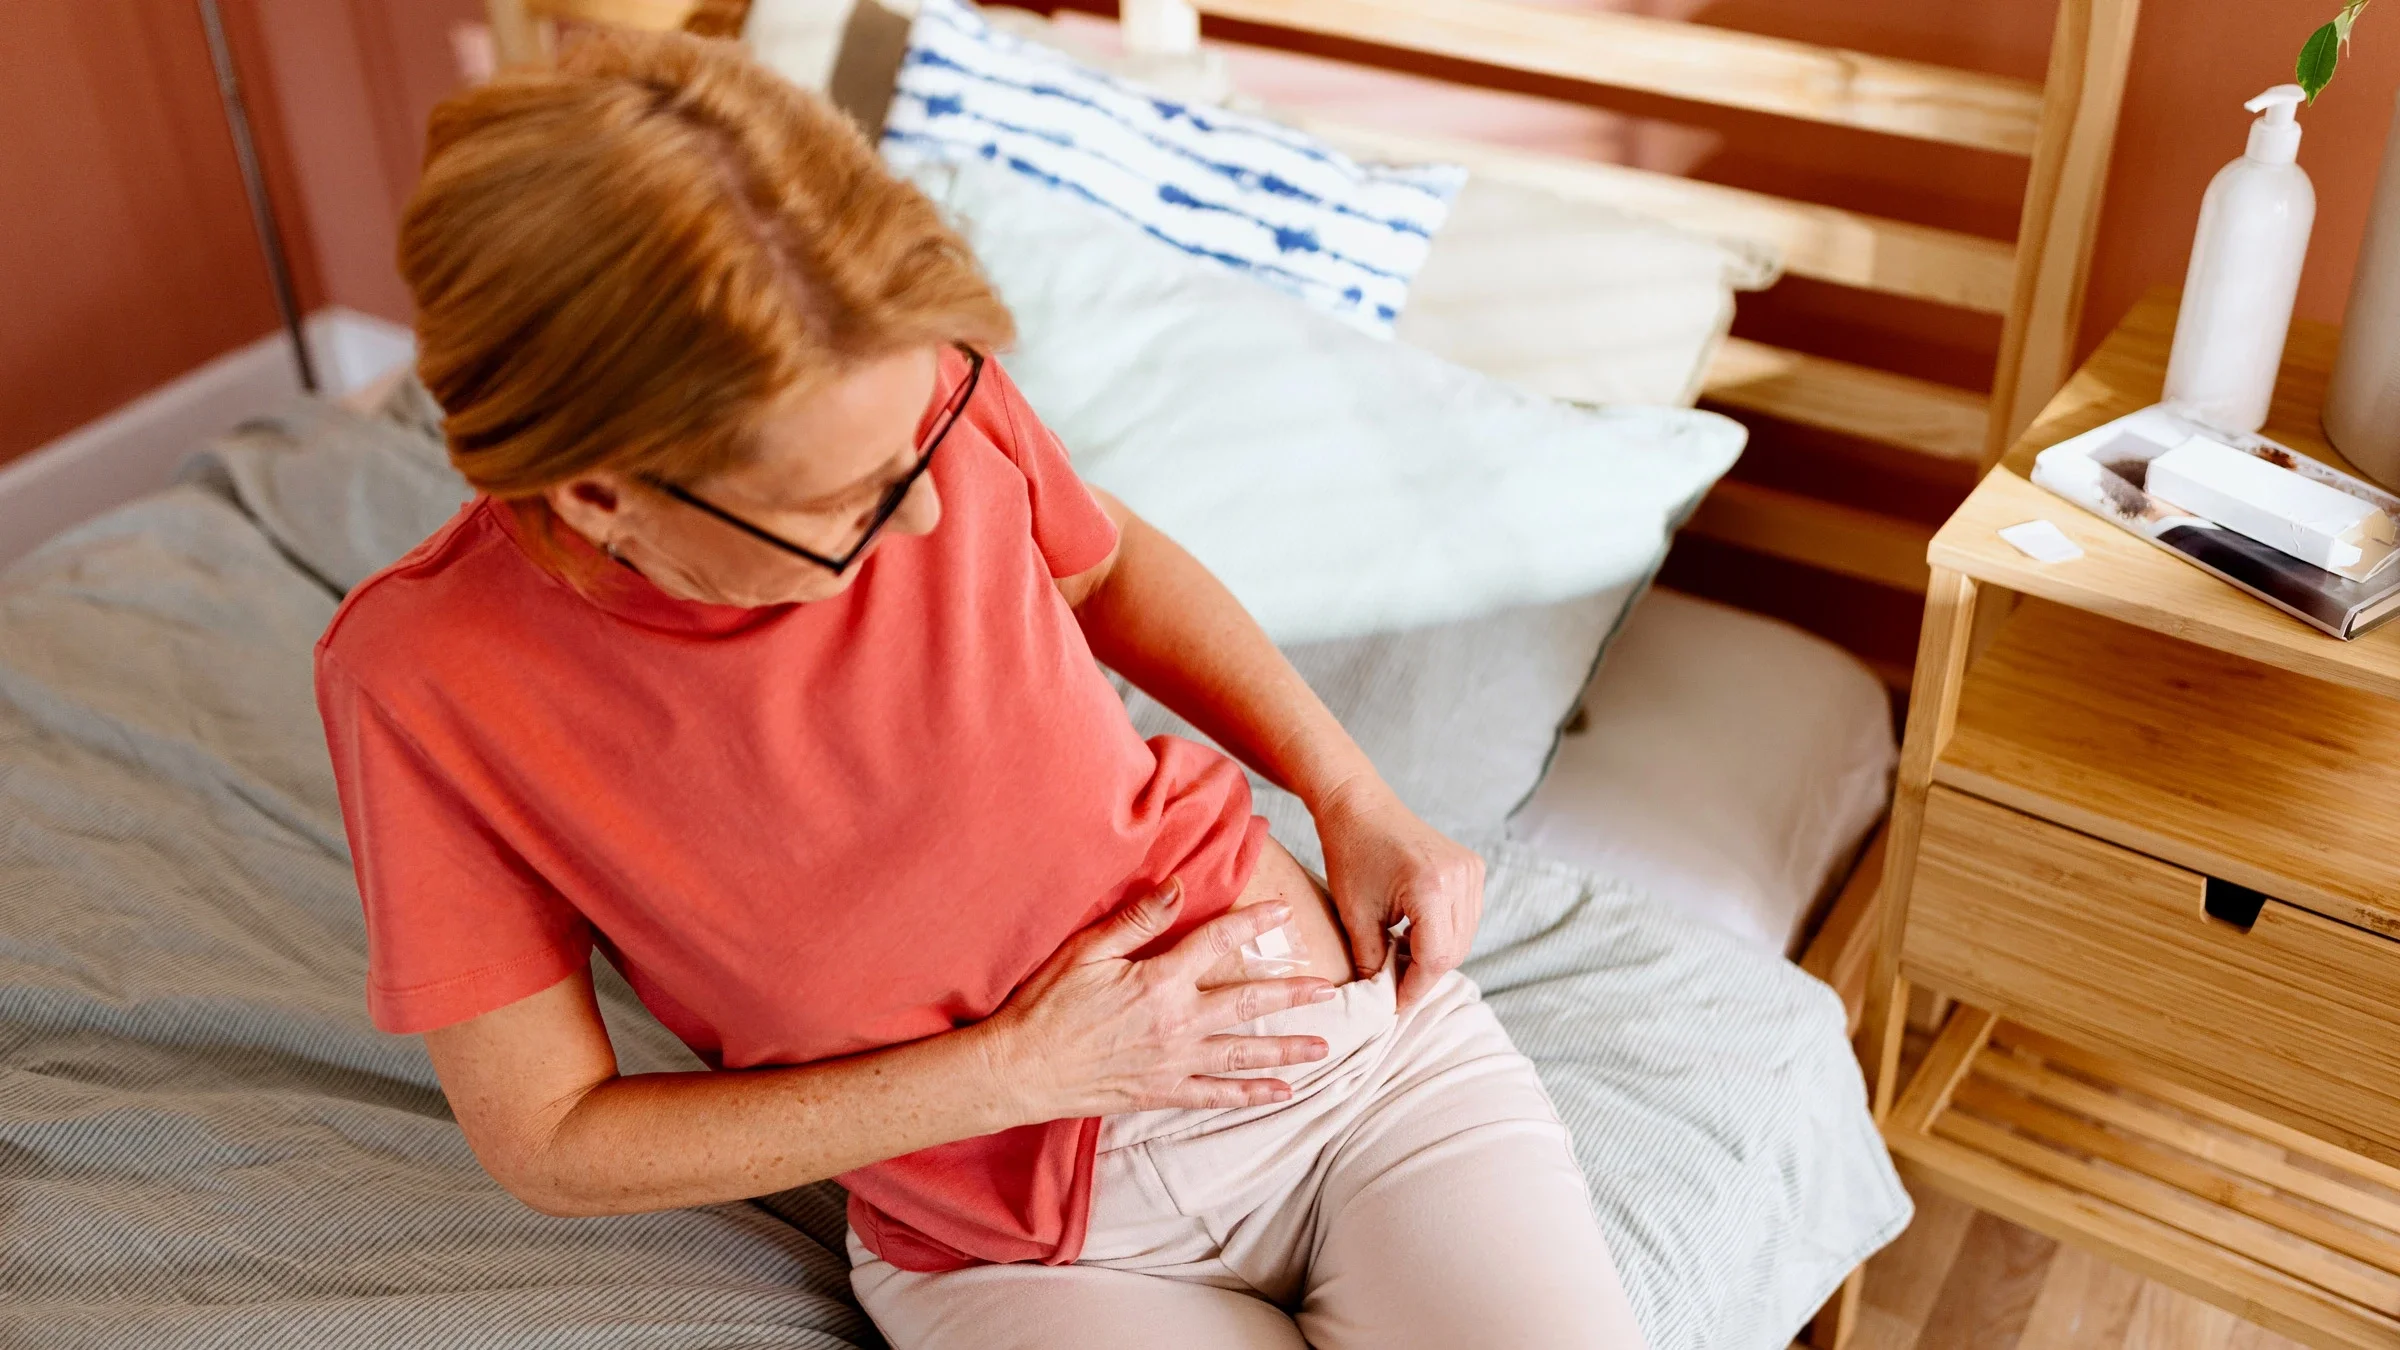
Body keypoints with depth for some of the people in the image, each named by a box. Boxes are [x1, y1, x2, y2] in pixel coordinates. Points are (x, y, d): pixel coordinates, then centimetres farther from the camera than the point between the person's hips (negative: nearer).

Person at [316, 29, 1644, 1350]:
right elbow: (546, 1145, -10)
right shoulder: (423, 678, -19)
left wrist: (1354, 796, -2)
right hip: (1013, 1241, -1)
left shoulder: (925, 390, -14)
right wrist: (1019, 1067, -15)